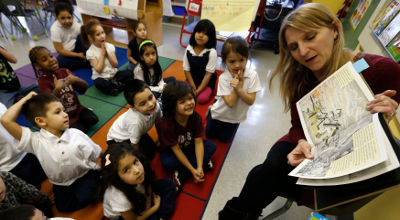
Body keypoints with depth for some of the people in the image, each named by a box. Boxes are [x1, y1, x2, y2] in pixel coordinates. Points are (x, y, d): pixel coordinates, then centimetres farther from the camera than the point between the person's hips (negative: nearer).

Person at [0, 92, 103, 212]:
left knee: (84, 198, -23)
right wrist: (25, 99, -15)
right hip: (61, 185, 3)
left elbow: (98, 156, -8)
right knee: (63, 206, -10)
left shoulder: (76, 135, -15)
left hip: (86, 176, -2)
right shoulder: (35, 141, -15)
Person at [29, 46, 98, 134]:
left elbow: (85, 87, -5)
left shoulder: (64, 71, -1)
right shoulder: (43, 80, -13)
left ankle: (80, 123, 7)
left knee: (93, 119, -19)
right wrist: (57, 89, -44)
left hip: (76, 108, 4)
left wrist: (76, 79, -26)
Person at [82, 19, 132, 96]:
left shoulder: (110, 46, 0)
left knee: (128, 73, -24)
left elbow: (115, 65, -3)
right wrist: (102, 53, -15)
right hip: (101, 77, -3)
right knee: (99, 83, -38)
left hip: (114, 74, 3)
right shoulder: (90, 52, -8)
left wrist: (107, 53, -15)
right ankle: (119, 86, -19)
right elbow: (98, 70, -16)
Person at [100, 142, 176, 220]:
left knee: (169, 183, -8)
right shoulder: (120, 198, -37)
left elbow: (148, 185, -5)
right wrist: (156, 206, -12)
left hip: (139, 199, 5)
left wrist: (148, 206, -15)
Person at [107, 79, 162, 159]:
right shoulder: (136, 121, -44)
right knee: (148, 156, -6)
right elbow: (134, 145, -24)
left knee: (153, 149, 11)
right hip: (118, 138, -5)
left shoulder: (155, 105, -29)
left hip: (139, 132, 6)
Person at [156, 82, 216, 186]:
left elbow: (198, 141, -20)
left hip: (189, 147, 4)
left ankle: (182, 174, -18)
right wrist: (193, 170, -23)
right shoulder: (165, 124, -32)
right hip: (171, 150, -4)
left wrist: (199, 168, -26)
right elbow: (176, 150, -25)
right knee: (167, 162, -35)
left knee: (212, 146, -18)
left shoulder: (196, 117, -22)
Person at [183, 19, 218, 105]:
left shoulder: (212, 52, -19)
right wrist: (193, 88, -11)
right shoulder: (189, 49, -8)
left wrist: (198, 91, -19)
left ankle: (209, 91, 8)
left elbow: (208, 74, -17)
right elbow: (186, 69, -4)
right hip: (192, 80, 3)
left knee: (202, 99, -22)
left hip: (207, 82, -3)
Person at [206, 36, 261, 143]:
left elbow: (251, 101, -23)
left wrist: (239, 88, -37)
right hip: (220, 113, -1)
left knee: (224, 139, 23)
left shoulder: (252, 75, -23)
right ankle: (210, 111, 42)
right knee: (209, 135, 24)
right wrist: (239, 82, -33)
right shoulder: (223, 78, -28)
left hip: (235, 117, 2)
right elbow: (230, 103, -32)